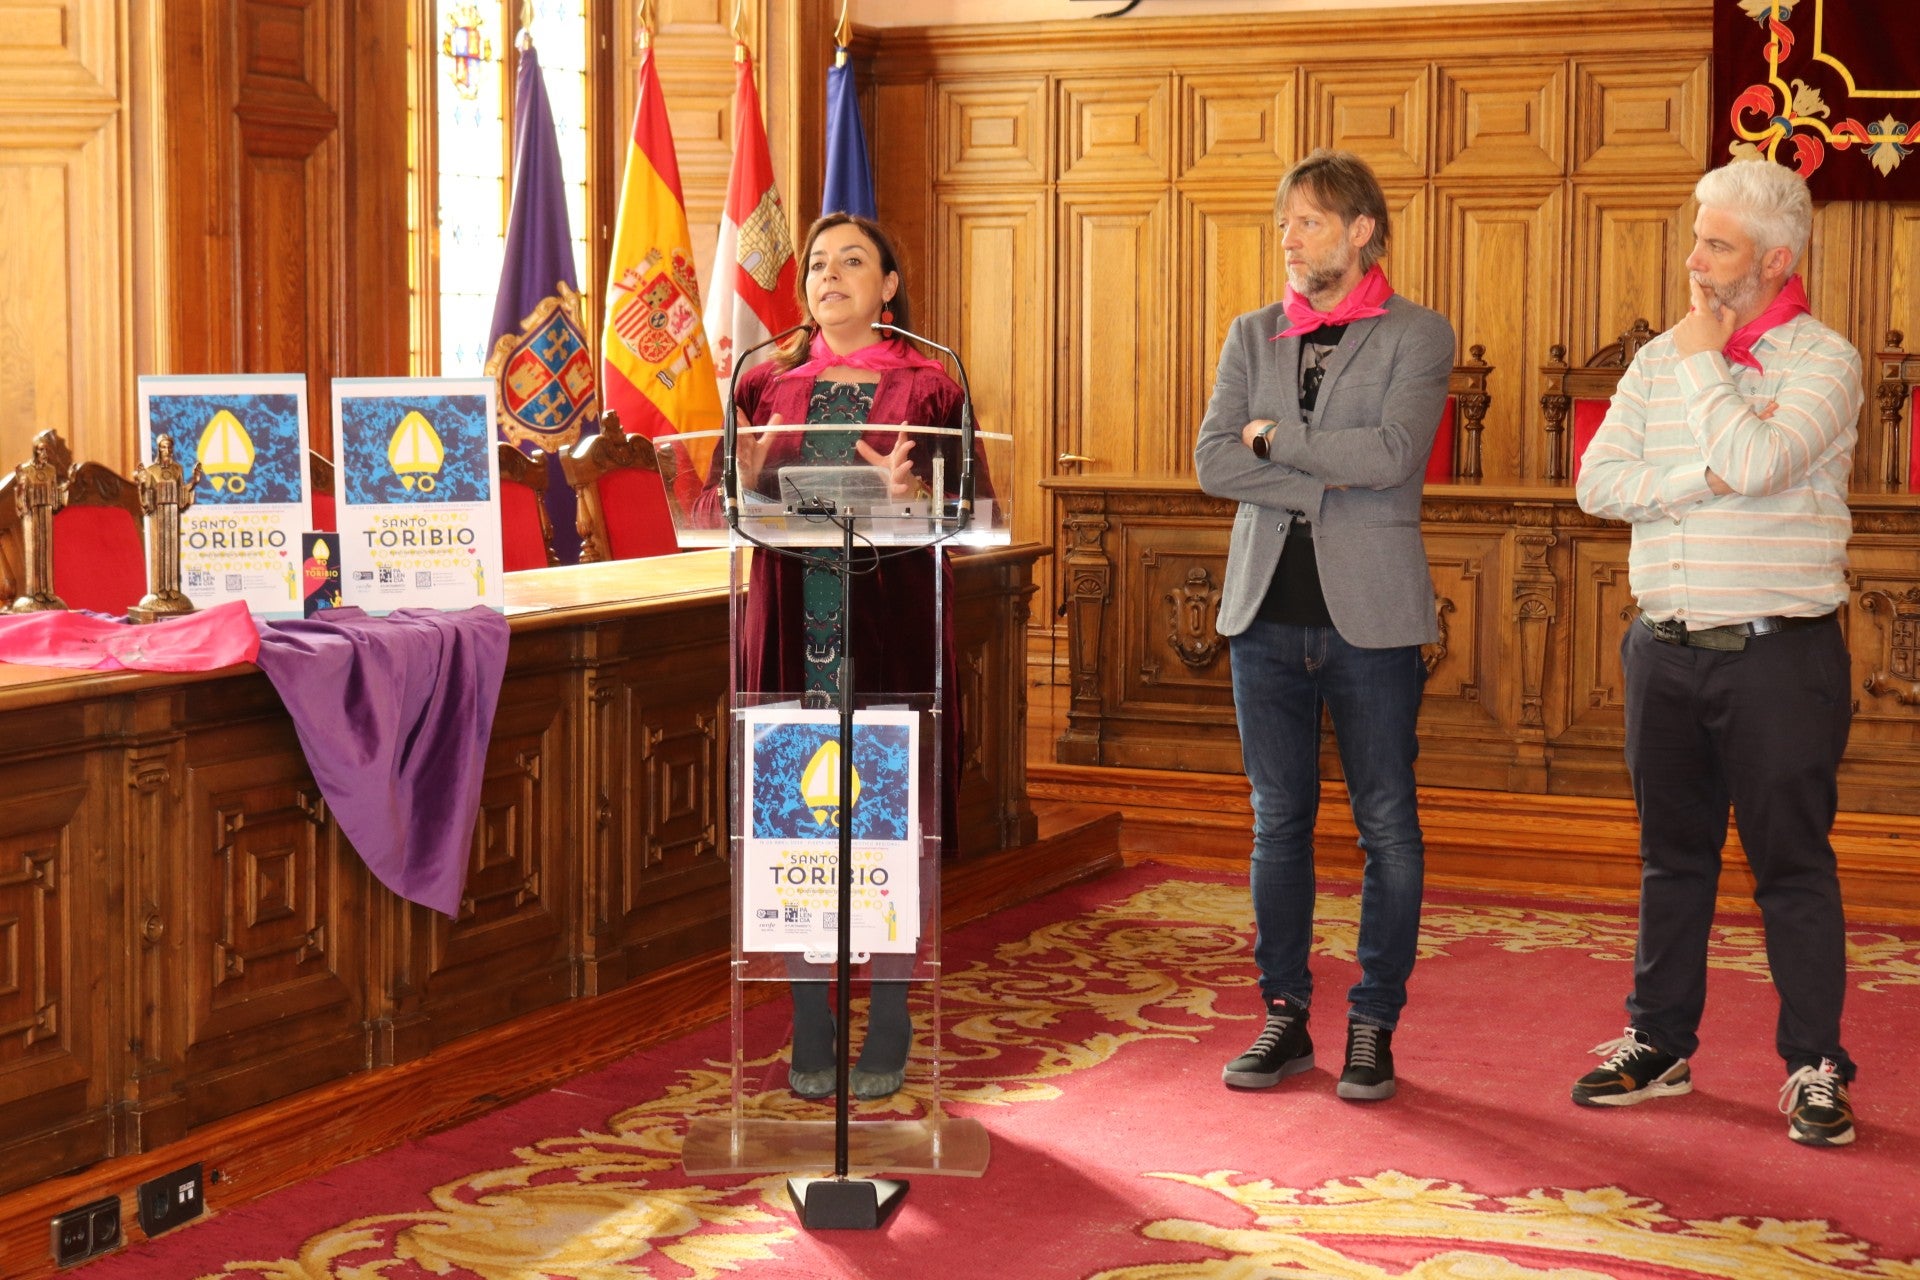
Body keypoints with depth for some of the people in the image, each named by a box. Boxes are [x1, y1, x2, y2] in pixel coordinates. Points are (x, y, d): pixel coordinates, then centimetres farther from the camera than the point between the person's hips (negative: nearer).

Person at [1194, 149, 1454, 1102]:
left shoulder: (1418, 336, 0)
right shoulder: (1253, 336, 11)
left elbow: (1392, 455, -16)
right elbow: (1213, 461, -1)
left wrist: (1276, 435, -7)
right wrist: (1325, 483, -11)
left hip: (1370, 613, -3)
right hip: (1268, 609, 4)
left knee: (1387, 828, 2)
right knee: (1279, 824, 7)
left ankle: (1373, 1027, 12)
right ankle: (1285, 1017, 17)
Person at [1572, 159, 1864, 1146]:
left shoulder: (1822, 360, -6)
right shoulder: (1658, 359, 10)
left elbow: (1755, 461, -22)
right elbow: (1597, 481, 1)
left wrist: (1705, 359, -9)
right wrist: (1702, 478, -12)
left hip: (1779, 654, -5)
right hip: (1667, 647, 5)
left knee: (1792, 861, 0)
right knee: (1673, 854, 13)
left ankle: (1814, 1069, 8)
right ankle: (1659, 1045, 23)